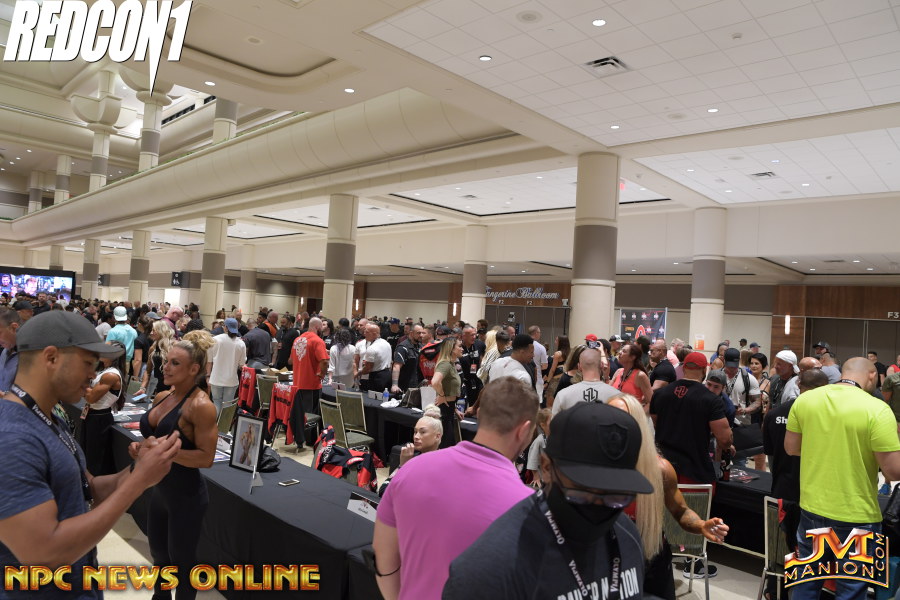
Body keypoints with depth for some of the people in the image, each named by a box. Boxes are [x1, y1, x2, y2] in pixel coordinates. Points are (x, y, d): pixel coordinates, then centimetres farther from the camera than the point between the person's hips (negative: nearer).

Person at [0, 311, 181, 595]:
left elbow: (89, 491, 7)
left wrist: (135, 470, -11)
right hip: (41, 590, -9)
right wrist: (139, 480, -27)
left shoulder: (50, 421, 4)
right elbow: (44, 555, -31)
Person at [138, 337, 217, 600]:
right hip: (159, 490, 8)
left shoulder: (201, 405, -22)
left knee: (181, 559, 11)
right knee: (158, 552, 27)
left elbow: (206, 458, -23)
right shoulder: (162, 396, 2)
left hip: (186, 496, -8)